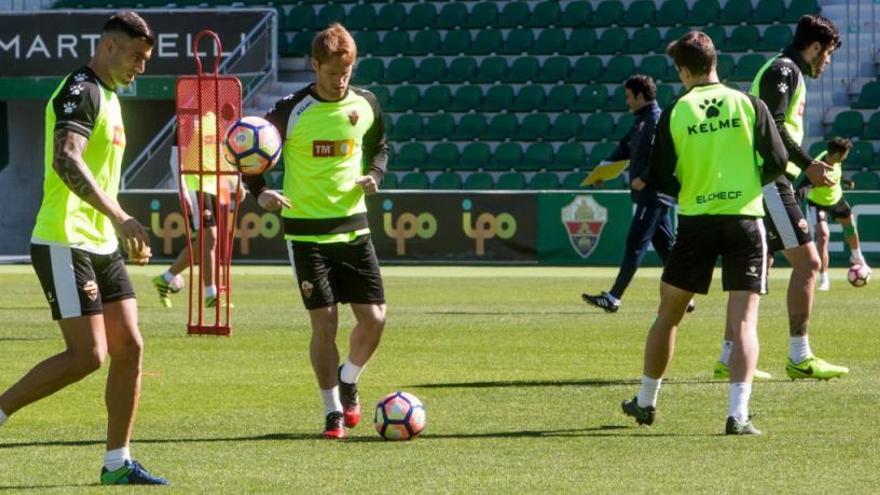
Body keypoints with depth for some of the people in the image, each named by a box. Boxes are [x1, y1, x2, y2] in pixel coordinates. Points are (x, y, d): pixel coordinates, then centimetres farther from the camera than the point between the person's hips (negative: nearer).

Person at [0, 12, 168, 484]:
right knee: (87, 355, -13)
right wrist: (119, 217, -34)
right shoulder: (79, 91, -13)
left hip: (101, 246, 10)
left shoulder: (107, 96, 18)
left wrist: (124, 234, 24)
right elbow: (66, 161, -29)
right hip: (64, 245, -10)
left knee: (129, 346, 4)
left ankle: (117, 462, 9)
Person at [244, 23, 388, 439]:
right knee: (324, 322, -5)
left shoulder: (365, 105, 2)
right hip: (307, 230, -3)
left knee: (374, 318, -2)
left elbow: (379, 147, 20)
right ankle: (333, 411, 9)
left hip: (353, 227, 3)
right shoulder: (292, 111, -10)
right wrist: (260, 192, -23)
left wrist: (375, 174, -1)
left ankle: (348, 382, 28)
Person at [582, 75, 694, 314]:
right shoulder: (640, 122, 16)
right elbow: (625, 148, 22)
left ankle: (614, 298, -12)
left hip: (654, 193, -10)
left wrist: (643, 179, -20)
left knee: (635, 244, -10)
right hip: (646, 194, 10)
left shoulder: (657, 121, -14)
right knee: (665, 245, 11)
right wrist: (605, 165, 9)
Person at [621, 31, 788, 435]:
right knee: (744, 321, -2)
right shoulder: (749, 105, -2)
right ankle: (738, 413, -16)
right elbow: (777, 163, -2)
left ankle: (646, 401, 29)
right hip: (744, 219, 0)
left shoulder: (675, 113, -2)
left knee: (668, 315, 17)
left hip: (695, 221, 0)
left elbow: (660, 180, -2)